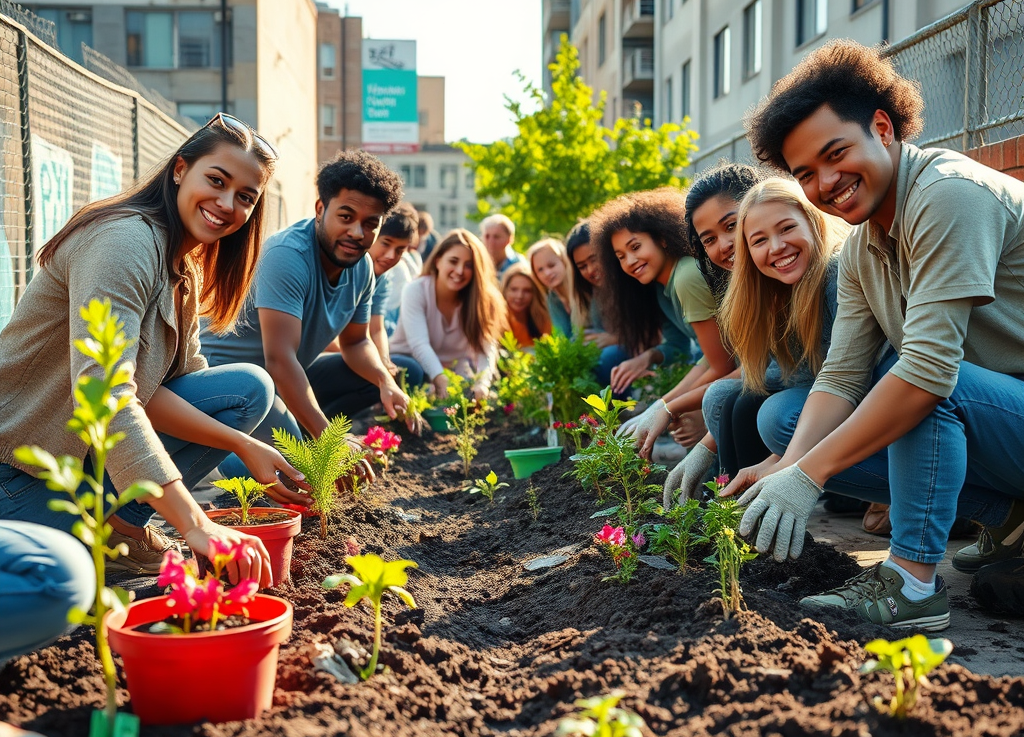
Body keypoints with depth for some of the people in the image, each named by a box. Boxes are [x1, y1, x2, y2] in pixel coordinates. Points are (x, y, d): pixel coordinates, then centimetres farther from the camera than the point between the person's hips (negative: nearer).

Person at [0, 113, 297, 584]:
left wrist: (244, 445, -16)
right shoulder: (125, 240, -22)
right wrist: (196, 525, -40)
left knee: (249, 387, 0)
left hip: (93, 447, 9)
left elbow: (153, 391, 0)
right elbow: (102, 394, -35)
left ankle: (118, 518, -5)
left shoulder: (186, 270, 9)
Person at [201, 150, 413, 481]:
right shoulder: (288, 255, -29)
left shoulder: (363, 267, -3)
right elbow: (279, 359, -36)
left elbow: (356, 342, 9)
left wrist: (385, 381, -15)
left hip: (293, 376, 9)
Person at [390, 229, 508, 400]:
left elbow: (487, 347, -22)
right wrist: (442, 382, -49)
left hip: (453, 370, 3)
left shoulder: (478, 298, -9)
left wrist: (482, 384, -44)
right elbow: (419, 345, -31)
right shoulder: (416, 290, -18)